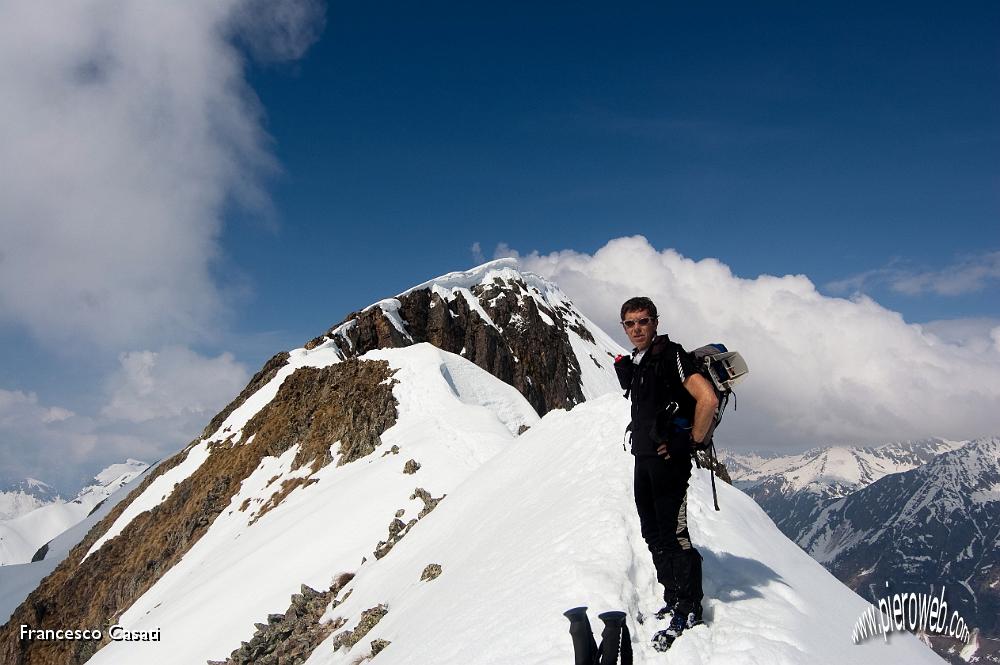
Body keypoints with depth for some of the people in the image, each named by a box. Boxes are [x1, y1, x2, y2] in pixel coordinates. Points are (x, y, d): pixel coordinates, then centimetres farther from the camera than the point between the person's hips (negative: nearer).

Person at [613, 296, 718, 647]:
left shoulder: (671, 355, -12)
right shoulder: (631, 365, 13)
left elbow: (708, 399, -23)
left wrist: (689, 442, -15)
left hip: (669, 459, -9)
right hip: (643, 460, 9)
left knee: (673, 534, -7)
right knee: (653, 535, 14)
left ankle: (689, 608, 5)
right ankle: (673, 600, 26)